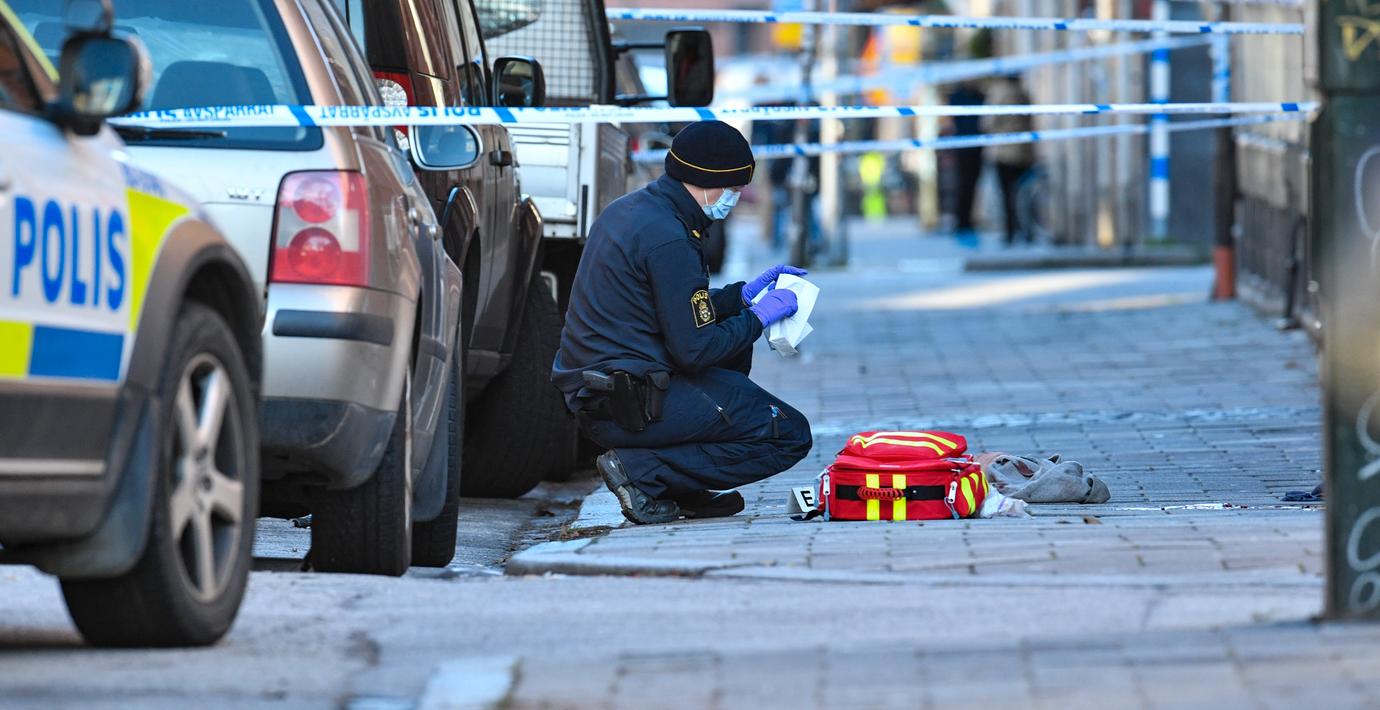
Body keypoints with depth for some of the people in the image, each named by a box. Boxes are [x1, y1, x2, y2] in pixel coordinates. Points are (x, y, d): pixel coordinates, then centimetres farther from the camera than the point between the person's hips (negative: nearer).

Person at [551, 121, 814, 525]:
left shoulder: (628, 211, 12)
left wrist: (742, 295, 18)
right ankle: (642, 471, -9)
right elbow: (693, 349, -18)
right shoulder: (669, 239, -18)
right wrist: (759, 317, -3)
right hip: (631, 406, -10)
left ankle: (686, 492, 18)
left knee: (734, 345, 31)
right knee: (789, 436, -3)